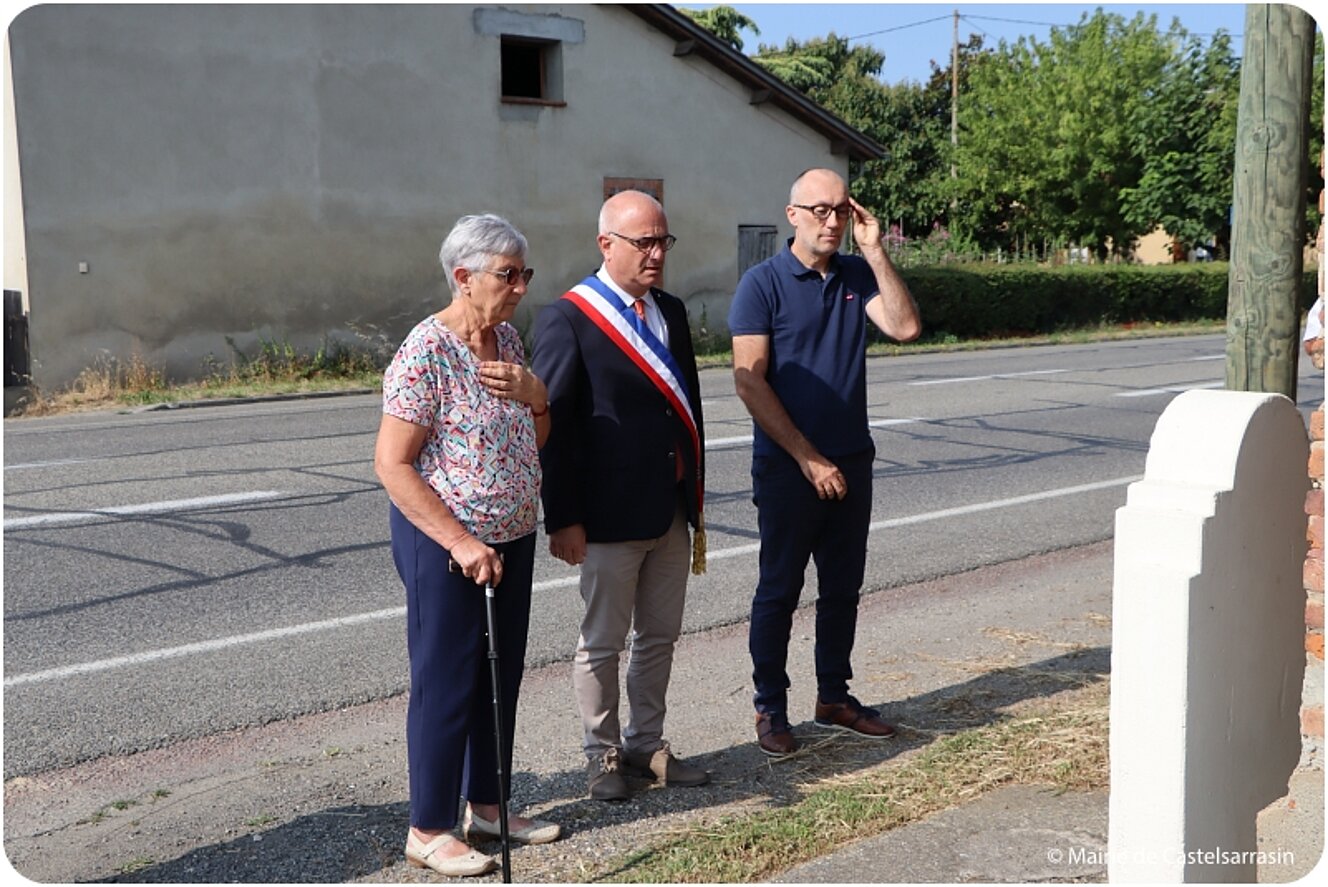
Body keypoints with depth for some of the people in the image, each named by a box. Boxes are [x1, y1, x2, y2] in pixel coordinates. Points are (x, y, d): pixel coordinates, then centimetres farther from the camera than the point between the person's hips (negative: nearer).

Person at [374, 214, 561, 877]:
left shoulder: (507, 338, 6)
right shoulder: (426, 352, -18)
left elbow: (535, 441, 15)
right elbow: (392, 463, -19)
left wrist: (535, 394, -7)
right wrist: (461, 542, -23)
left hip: (512, 539, 8)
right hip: (446, 545, -8)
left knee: (501, 678, 16)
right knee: (446, 685, 3)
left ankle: (488, 806, 32)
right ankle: (428, 832, 18)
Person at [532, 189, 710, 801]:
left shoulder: (671, 313, 9)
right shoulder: (568, 320, -12)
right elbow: (552, 425, -13)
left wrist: (695, 497, 13)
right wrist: (562, 518, -15)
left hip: (671, 512, 7)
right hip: (609, 516, -6)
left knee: (660, 637, 16)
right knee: (602, 643, 9)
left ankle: (645, 744, 33)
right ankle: (603, 756, 25)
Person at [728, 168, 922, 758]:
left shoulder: (858, 274, 6)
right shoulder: (763, 283, -9)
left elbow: (905, 327, -8)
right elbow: (749, 381, -14)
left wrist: (875, 252, -12)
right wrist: (808, 459, -16)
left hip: (851, 461, 5)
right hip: (787, 466, -5)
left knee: (843, 586, 14)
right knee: (780, 589, 4)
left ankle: (833, 697, 28)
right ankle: (770, 709, 16)